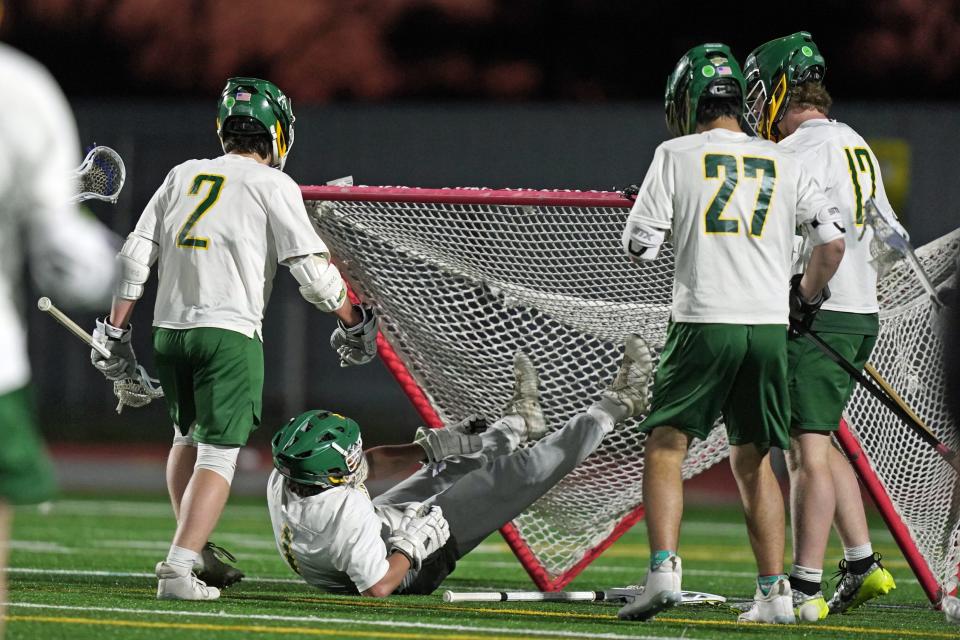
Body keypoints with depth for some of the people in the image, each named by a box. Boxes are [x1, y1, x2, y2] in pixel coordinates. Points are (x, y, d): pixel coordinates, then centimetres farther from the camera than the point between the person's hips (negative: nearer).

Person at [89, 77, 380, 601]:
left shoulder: (183, 175, 14)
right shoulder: (272, 185, -1)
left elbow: (135, 255, 9)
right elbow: (311, 268, -8)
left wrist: (115, 331, 13)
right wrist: (352, 320, 6)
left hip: (169, 330, 6)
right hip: (229, 332, -6)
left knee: (188, 436, 25)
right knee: (218, 452, -6)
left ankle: (196, 553, 31)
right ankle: (179, 570, -19)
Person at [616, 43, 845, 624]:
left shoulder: (677, 155, 2)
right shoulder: (783, 163, 12)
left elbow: (640, 244, -1)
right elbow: (833, 242, 9)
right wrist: (804, 300, 25)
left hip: (704, 322, -4)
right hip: (769, 325, 4)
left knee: (665, 447, 2)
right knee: (752, 461, 13)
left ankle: (664, 571, -16)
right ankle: (774, 593, 8)